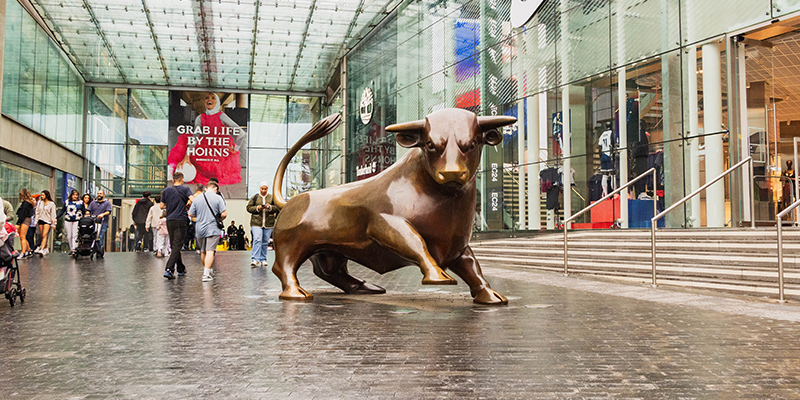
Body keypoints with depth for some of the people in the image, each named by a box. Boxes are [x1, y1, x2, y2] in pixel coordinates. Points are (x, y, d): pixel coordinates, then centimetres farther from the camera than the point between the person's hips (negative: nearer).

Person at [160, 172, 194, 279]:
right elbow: (192, 200, -15)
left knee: (173, 245, 15)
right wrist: (187, 205, 5)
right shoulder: (185, 189, -1)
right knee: (177, 245, -7)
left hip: (169, 221, 4)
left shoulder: (166, 191, 10)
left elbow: (162, 206, 12)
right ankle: (169, 269, -19)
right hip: (181, 220, -4)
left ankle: (181, 269, 22)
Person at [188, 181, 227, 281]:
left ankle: (206, 270, 33)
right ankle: (206, 274, -16)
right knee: (210, 251, -7)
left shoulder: (197, 199, 5)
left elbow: (190, 214, 6)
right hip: (213, 229, -4)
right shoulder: (218, 198, -5)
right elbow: (224, 214, -10)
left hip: (200, 229, 4)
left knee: (203, 252, 17)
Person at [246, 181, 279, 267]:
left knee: (265, 242, 7)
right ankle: (255, 259, -18)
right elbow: (248, 208, 5)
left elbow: (277, 208, 6)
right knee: (257, 240, -15)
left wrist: (270, 207, -12)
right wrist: (257, 208, -11)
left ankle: (263, 259, 16)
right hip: (256, 223, -2)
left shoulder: (272, 198, 11)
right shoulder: (254, 197, 8)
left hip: (269, 223, 2)